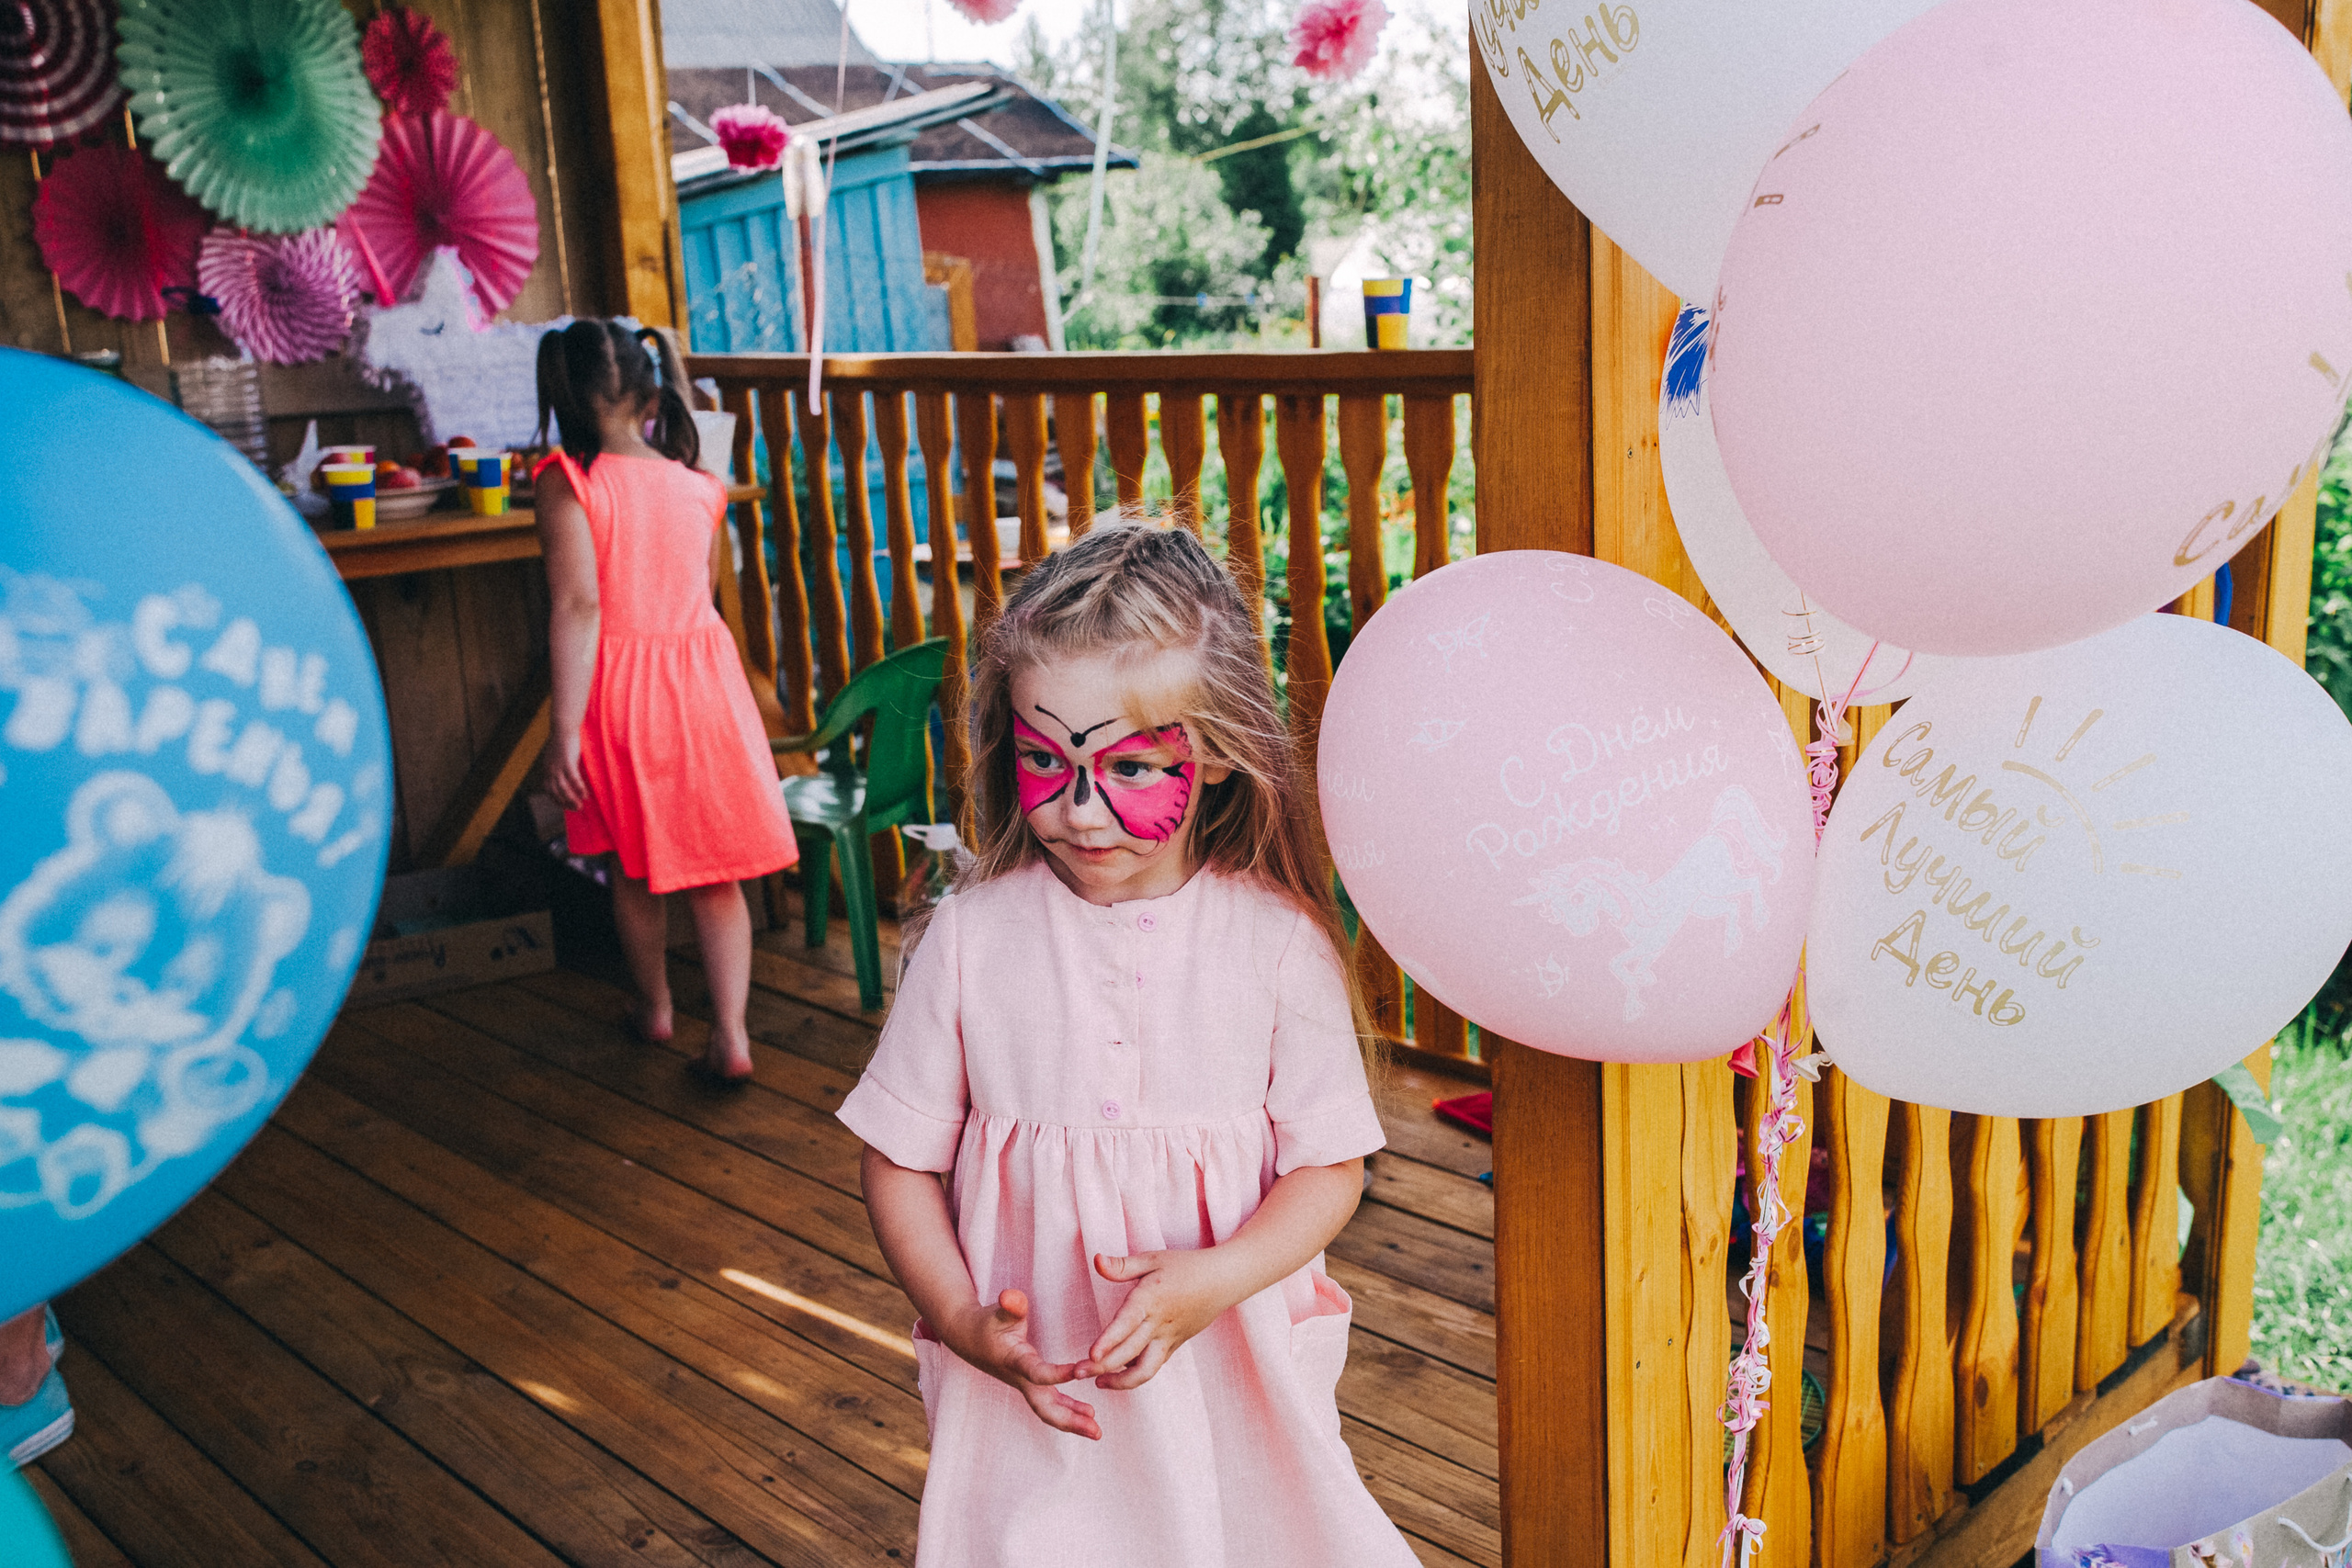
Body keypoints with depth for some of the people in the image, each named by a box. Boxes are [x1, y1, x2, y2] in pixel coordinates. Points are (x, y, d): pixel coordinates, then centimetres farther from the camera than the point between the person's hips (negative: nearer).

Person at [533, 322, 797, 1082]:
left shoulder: (568, 483, -11)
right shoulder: (700, 488, 2)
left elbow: (578, 606, -18)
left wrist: (564, 728, -17)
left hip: (618, 688, -2)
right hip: (704, 675, 2)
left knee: (635, 868, 18)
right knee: (715, 873, 9)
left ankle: (654, 1006, 36)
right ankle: (730, 1034, 3)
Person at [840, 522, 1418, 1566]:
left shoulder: (1275, 939, -11)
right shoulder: (970, 938, -8)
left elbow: (1329, 1165, -6)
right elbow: (899, 1162, -1)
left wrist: (1216, 1279, -21)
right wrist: (963, 1321, -14)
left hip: (1232, 1371, 0)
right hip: (1032, 1387, 0)